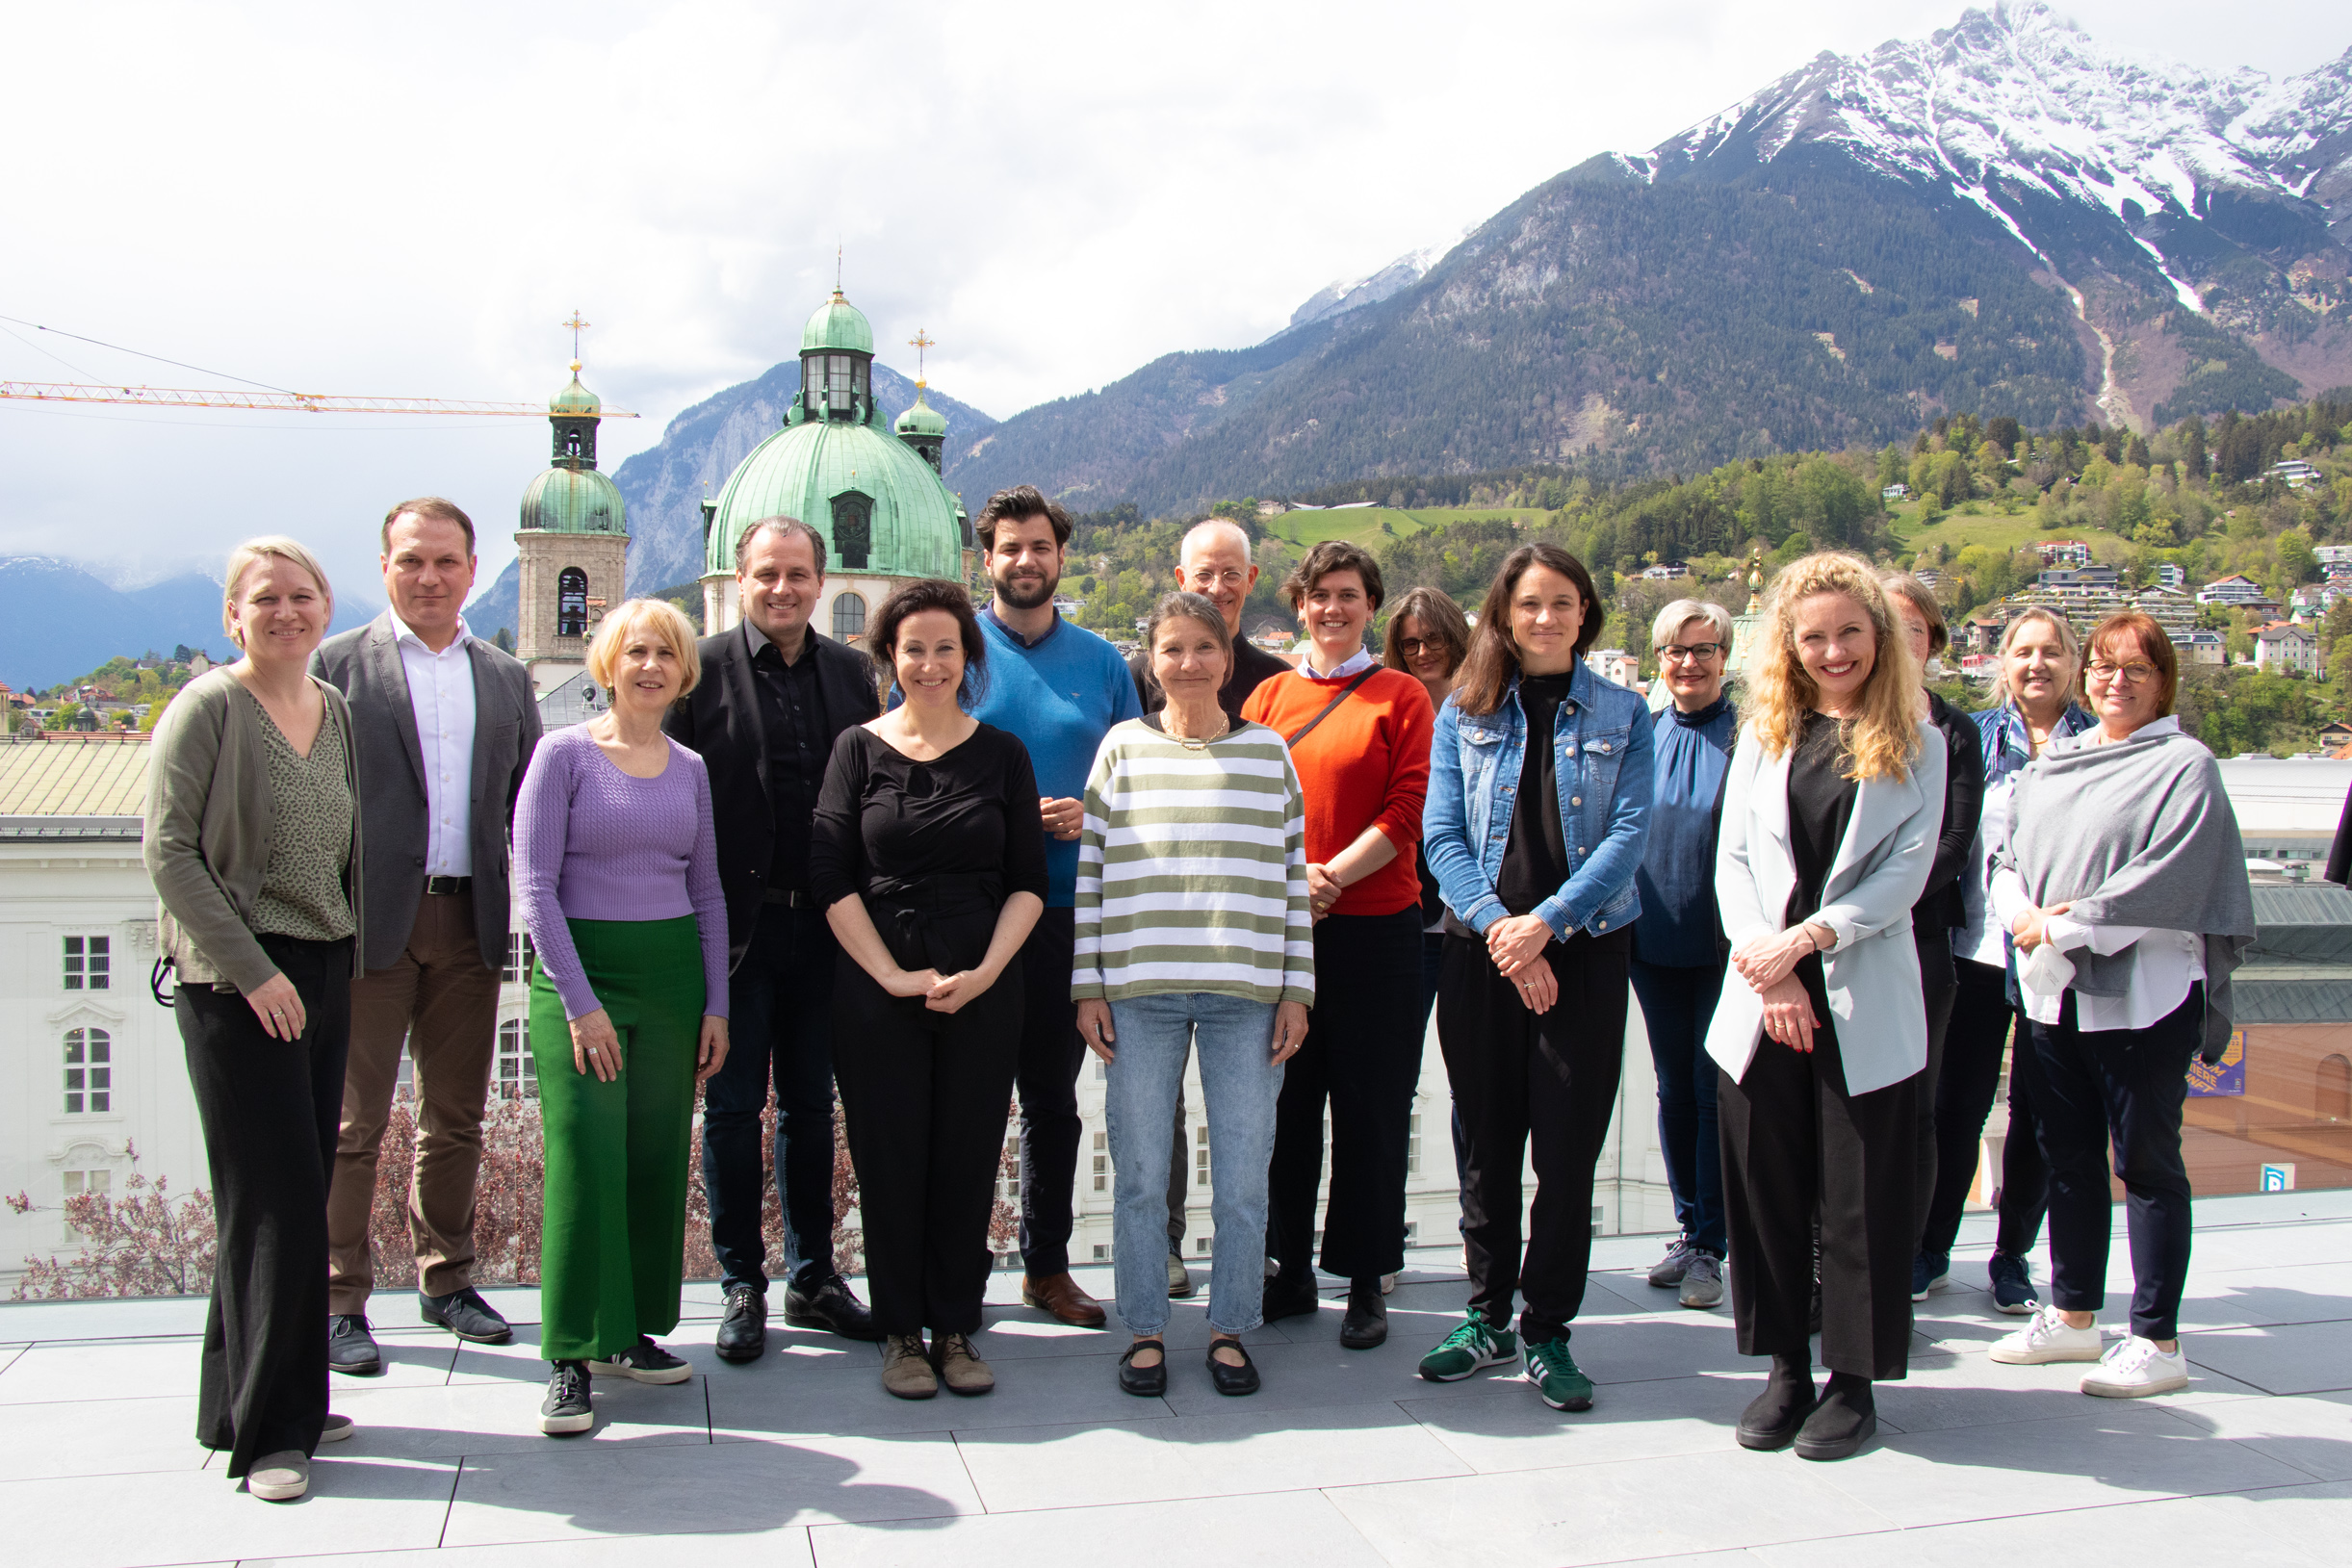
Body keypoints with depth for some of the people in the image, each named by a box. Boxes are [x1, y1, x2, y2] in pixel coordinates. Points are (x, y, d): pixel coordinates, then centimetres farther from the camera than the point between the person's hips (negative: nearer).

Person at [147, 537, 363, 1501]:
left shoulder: (337, 711, 11)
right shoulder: (208, 708, -7)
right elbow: (168, 851, -11)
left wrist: (348, 963, 12)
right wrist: (252, 969, -14)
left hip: (323, 976, 6)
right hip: (236, 983, -6)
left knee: (299, 1195, 10)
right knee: (277, 1200, -6)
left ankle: (242, 1399, 24)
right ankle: (269, 1429, 4)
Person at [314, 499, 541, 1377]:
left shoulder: (505, 678, 13)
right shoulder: (336, 665, 1)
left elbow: (527, 806, 14)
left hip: (470, 922, 4)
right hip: (371, 924, -4)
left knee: (456, 1118, 12)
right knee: (353, 1123, 2)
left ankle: (447, 1281, 25)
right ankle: (339, 1300, 13)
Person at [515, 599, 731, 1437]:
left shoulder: (690, 769, 10)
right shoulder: (564, 753, -3)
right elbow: (535, 884, -8)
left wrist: (716, 1004, 7)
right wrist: (580, 1001, -13)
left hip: (673, 974, 4)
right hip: (579, 968, -4)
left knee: (658, 1157, 7)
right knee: (587, 1157, -9)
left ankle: (630, 1332, 21)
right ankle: (571, 1355, 2)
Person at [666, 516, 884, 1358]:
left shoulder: (853, 673, 6)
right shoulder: (701, 670, -4)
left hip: (822, 926, 3)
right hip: (734, 927, -3)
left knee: (811, 1105, 13)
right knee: (733, 1106, 6)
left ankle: (812, 1277, 25)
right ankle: (742, 1284, 18)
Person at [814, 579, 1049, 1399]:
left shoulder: (1002, 753, 6)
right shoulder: (859, 748, 3)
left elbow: (1028, 881, 4)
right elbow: (831, 878, -2)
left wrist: (985, 972, -9)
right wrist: (892, 975, -9)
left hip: (984, 989, 1)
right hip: (877, 987, -1)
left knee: (968, 1158, 4)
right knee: (889, 1157, 3)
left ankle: (955, 1330, 18)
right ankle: (901, 1333, 17)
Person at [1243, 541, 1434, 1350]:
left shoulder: (1402, 697, 2)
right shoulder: (1269, 696, 11)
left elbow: (1409, 809, -6)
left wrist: (1330, 875, -14)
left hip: (1374, 926, -3)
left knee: (1370, 1106, 3)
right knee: (1285, 1100, 8)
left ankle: (1366, 1281, 15)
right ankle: (1291, 1269, 21)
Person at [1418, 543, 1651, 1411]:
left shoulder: (1621, 714, 6)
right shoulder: (1465, 713, 7)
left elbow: (1629, 833, -4)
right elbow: (1442, 836, 1)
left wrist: (1547, 921, -16)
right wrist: (1498, 925, -13)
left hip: (1586, 949, -1)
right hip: (1481, 950, 1)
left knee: (1568, 1148, 1)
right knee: (1489, 1144, 8)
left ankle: (1547, 1331, 14)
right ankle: (1488, 1316, 22)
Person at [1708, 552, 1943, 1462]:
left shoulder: (1914, 745, 4)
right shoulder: (1763, 736, 11)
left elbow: (1907, 870, -5)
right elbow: (1732, 859, 5)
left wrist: (1805, 939, -15)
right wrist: (1766, 963, -9)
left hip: (1865, 1005, -2)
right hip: (1762, 1000, 3)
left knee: (1861, 1196, 2)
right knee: (1764, 1186, 6)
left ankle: (1854, 1380, 16)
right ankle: (1786, 1369, 21)